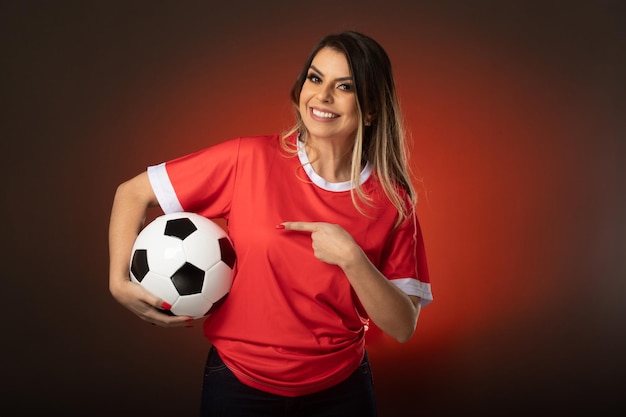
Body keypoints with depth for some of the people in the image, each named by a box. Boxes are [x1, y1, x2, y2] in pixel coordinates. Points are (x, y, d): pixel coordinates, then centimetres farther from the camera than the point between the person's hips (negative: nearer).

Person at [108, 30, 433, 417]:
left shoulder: (392, 200, -10)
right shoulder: (250, 159, -15)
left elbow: (403, 327, -12)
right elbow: (132, 193, -7)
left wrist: (351, 257, -25)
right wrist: (120, 282, -17)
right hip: (238, 385, -1)